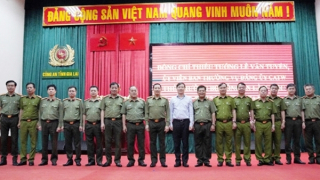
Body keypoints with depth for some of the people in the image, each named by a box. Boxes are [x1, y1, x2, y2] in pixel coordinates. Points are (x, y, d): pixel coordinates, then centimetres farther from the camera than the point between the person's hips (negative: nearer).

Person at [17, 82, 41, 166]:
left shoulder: (38, 99, 4)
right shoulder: (22, 99, 14)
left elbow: (40, 111, 2)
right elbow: (21, 111, 14)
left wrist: (39, 122, -6)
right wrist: (19, 122, 8)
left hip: (33, 122, -3)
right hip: (23, 122, 3)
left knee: (33, 141, 1)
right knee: (23, 141, 4)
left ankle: (31, 159, 8)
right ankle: (23, 159, 11)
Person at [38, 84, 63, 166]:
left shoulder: (58, 101, 3)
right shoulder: (43, 101, 11)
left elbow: (60, 114, -2)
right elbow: (40, 113, 11)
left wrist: (59, 126, -8)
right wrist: (39, 124, 4)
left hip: (54, 123, -2)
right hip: (44, 123, 3)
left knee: (54, 142, 1)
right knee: (44, 142, 6)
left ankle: (54, 159, 10)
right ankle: (44, 159, 15)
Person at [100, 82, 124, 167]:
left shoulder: (122, 99, 6)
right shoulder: (105, 99, 9)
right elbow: (102, 111, 7)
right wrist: (102, 122, -1)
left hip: (118, 121, -1)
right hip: (107, 121, 1)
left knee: (118, 142, 3)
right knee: (107, 141, 5)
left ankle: (117, 160, 12)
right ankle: (108, 160, 15)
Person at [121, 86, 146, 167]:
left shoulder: (142, 102, 7)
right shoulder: (126, 102, 8)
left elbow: (145, 114, 7)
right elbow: (123, 115, 6)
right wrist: (124, 125, 0)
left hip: (140, 125, 0)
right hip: (130, 125, 0)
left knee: (141, 143, 4)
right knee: (130, 143, 4)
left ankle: (141, 160, 13)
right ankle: (131, 160, 14)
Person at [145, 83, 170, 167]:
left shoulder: (165, 100, 3)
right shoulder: (148, 100, 6)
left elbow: (168, 113, 0)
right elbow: (146, 113, 6)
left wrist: (167, 124, -6)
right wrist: (146, 124, 0)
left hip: (162, 122, -1)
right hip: (152, 123, 1)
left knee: (162, 142, 4)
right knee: (152, 142, 6)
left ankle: (162, 160, 13)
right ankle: (153, 160, 15)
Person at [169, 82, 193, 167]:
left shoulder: (189, 99, 5)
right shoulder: (172, 99, 8)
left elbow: (191, 112, 3)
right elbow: (171, 112, 8)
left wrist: (191, 124, -4)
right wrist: (170, 124, 3)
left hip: (186, 122, -1)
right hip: (176, 122, 1)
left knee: (185, 142, 3)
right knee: (176, 142, 5)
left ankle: (185, 161, 11)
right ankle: (178, 160, 14)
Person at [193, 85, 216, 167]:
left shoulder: (210, 102, 10)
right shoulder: (194, 102, 12)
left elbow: (213, 114, 6)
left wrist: (213, 124, -3)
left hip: (207, 124, -1)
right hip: (197, 125, 1)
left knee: (207, 143, 2)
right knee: (198, 143, 4)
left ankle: (206, 160, 11)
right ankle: (199, 160, 12)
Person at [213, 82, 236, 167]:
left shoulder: (231, 99, 11)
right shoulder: (215, 100, 10)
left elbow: (233, 111, 9)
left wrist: (234, 122, 1)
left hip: (229, 123, 0)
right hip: (219, 123, 0)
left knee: (228, 142, 4)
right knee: (219, 142, 3)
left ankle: (228, 160, 11)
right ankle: (220, 160, 11)